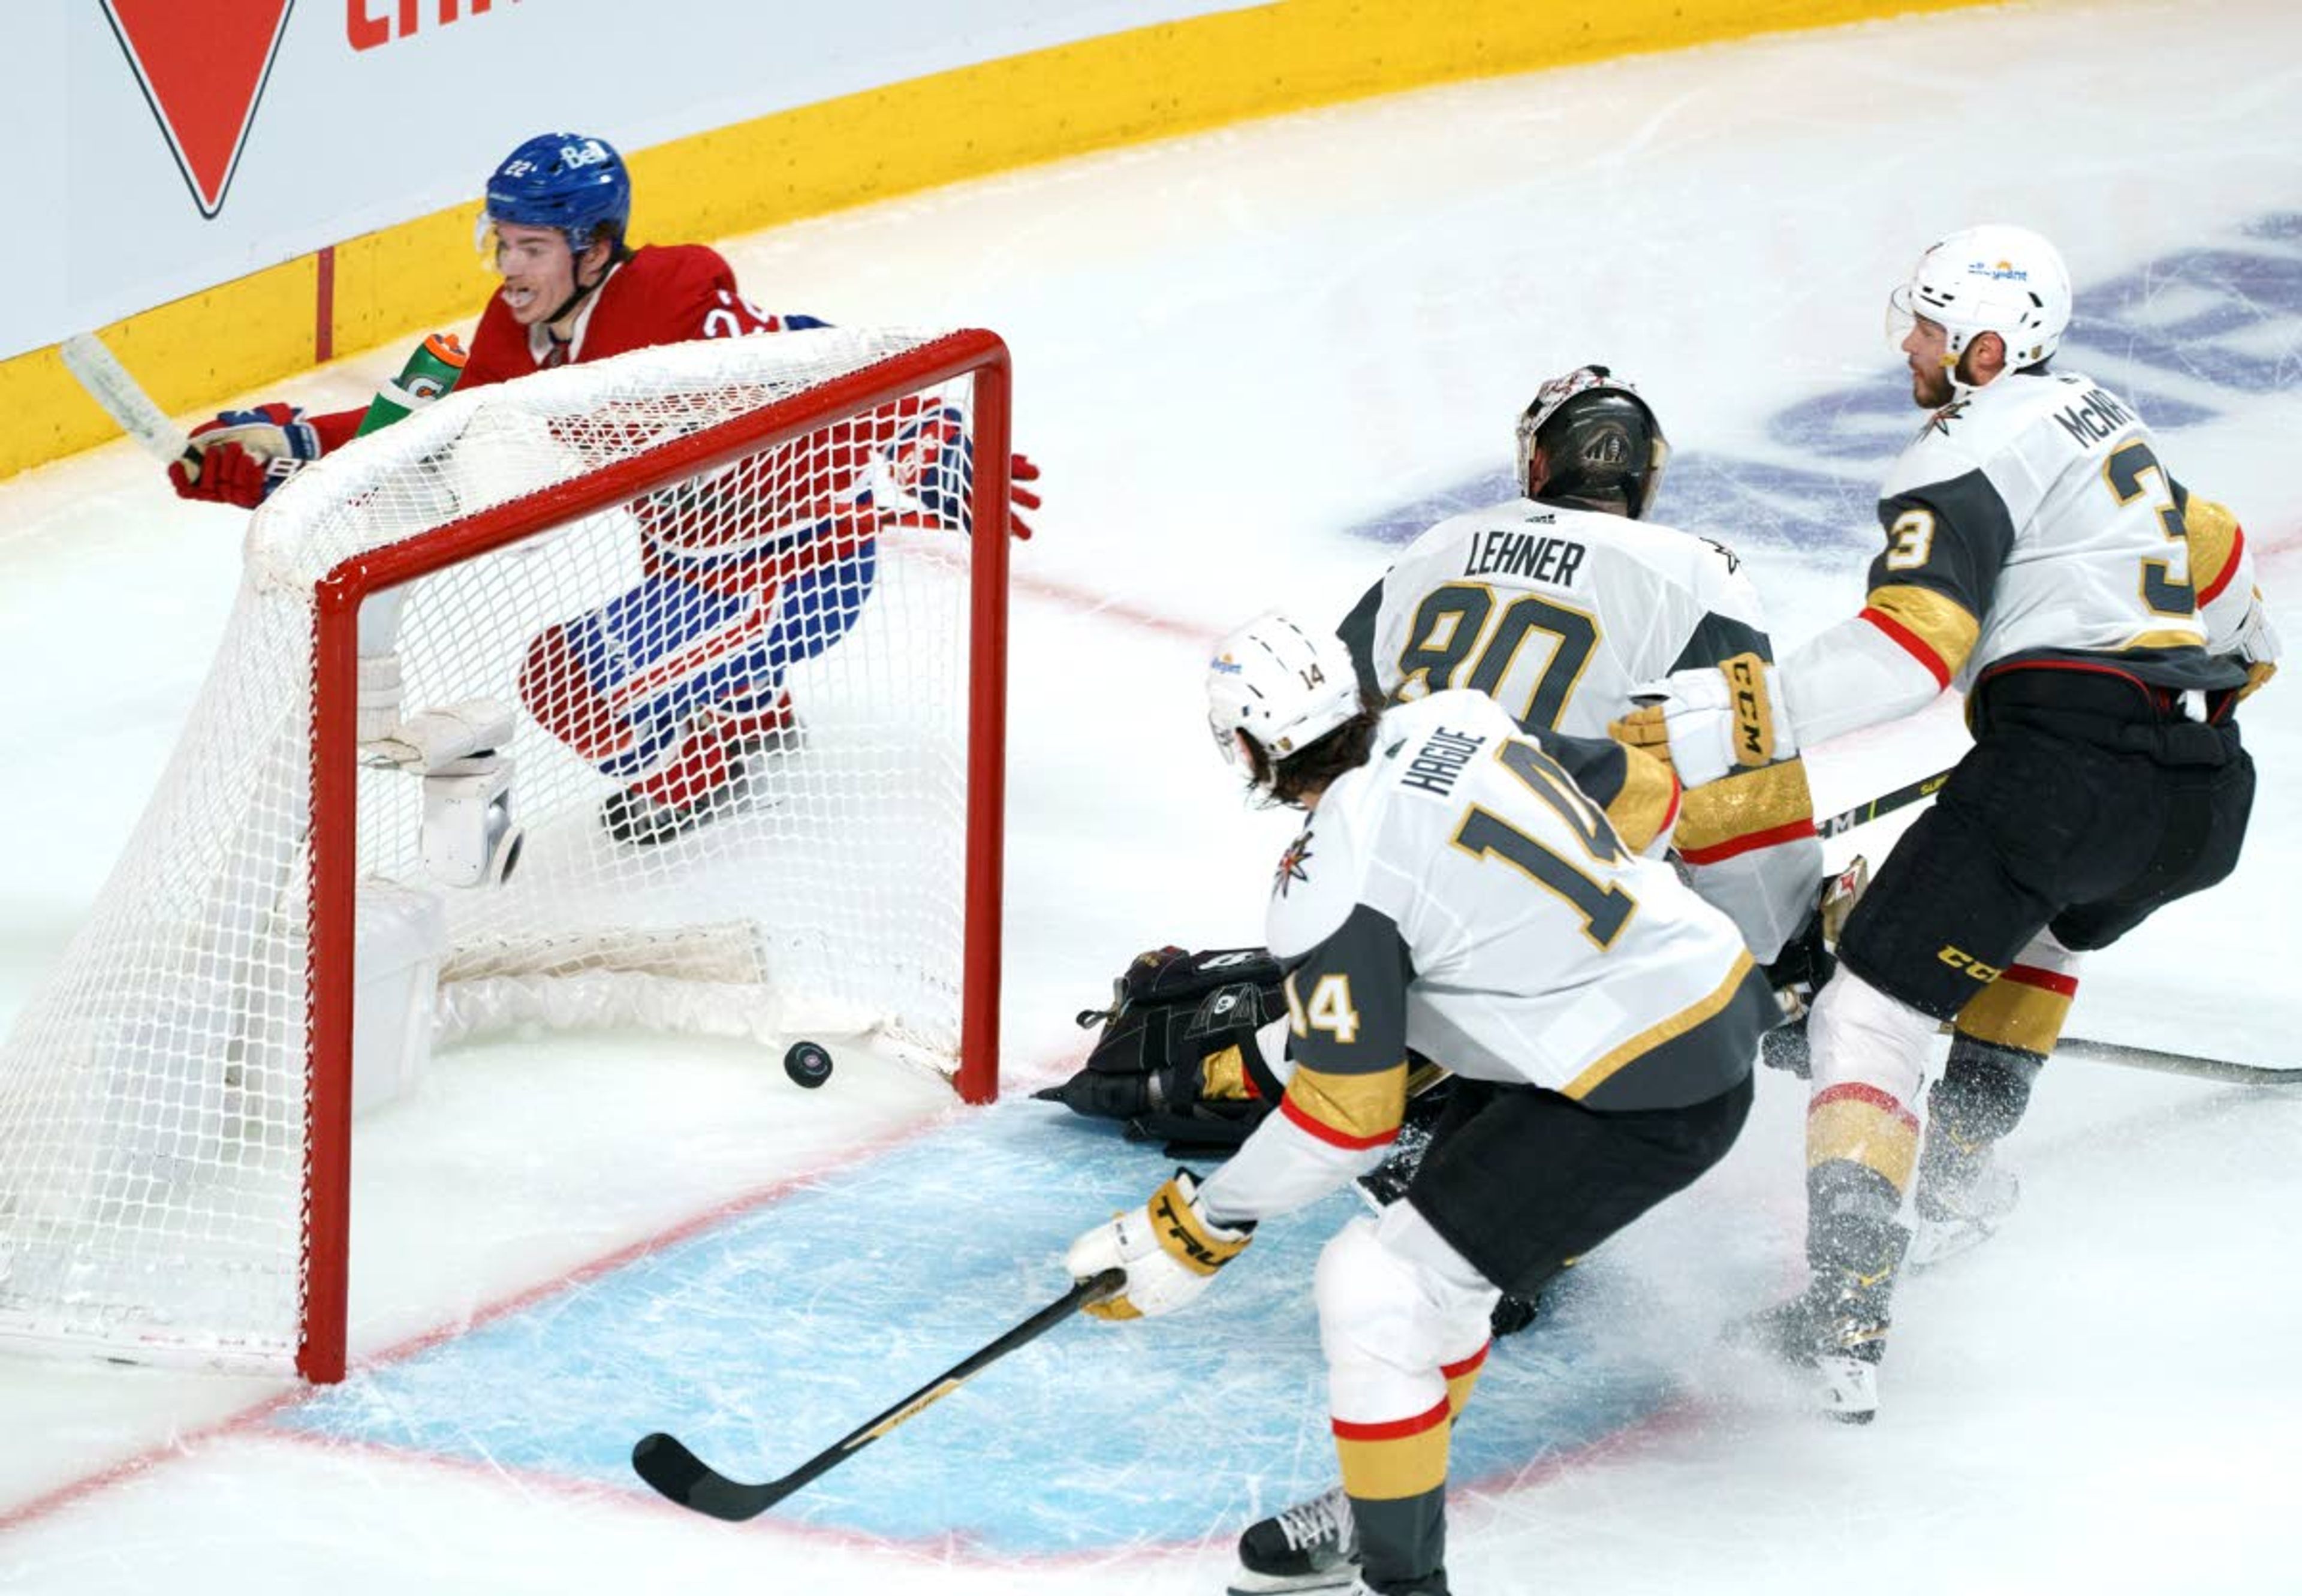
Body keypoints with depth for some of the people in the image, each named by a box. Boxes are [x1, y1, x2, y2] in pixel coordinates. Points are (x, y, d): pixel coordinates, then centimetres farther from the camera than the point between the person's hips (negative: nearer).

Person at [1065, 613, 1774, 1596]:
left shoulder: (1332, 881, -17)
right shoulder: (1453, 721, 3)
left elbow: (1346, 1120, -13)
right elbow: (1639, 800, 17)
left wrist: (1205, 1227, -2)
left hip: (1643, 1096, -10)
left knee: (1375, 1288, -4)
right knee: (1443, 1244, 23)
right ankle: (1378, 1515, 35)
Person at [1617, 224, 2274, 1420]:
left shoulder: (1971, 450, -5)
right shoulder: (2101, 418, 23)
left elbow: (1910, 647, -18)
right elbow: (2210, 551, 38)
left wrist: (1734, 718, -23)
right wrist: (2236, 656, 57)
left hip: (2072, 757, -9)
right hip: (2205, 790, 9)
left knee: (1871, 1008, -6)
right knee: (2045, 918, 40)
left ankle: (1846, 1325, -20)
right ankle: (1963, 1169, 34)